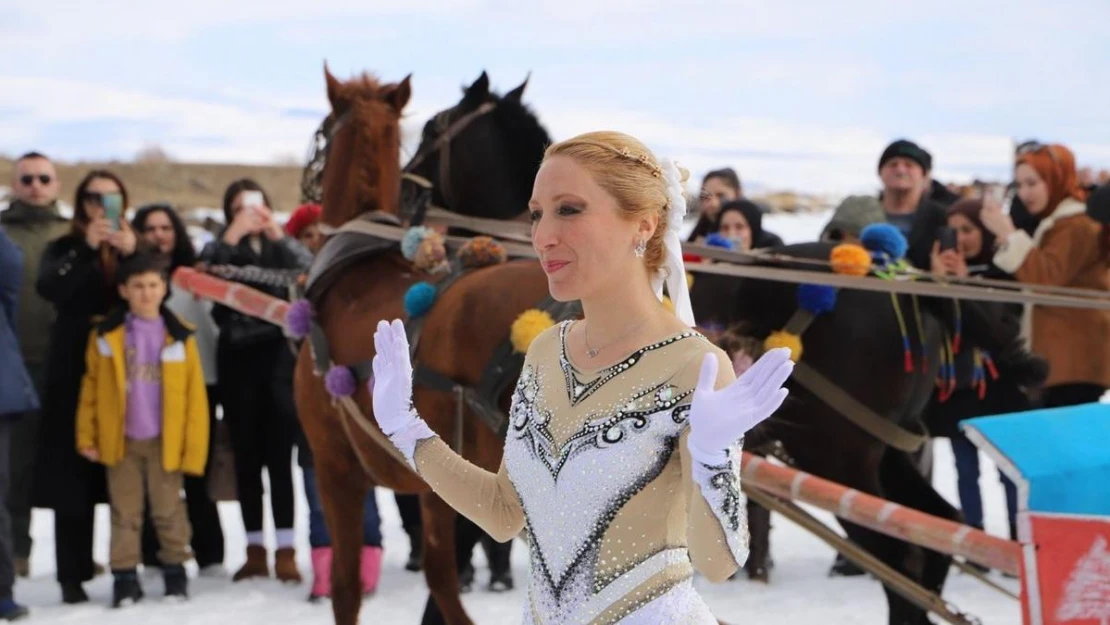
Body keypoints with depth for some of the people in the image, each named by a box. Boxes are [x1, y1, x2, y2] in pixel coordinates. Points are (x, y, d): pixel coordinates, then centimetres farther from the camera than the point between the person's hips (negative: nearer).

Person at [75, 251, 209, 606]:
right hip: (120, 441, 1)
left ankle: (175, 570, 22)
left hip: (165, 441, -1)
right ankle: (125, 577, 13)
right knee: (125, 512, 7)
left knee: (168, 509, 9)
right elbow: (91, 388, 2)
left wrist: (194, 447, -6)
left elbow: (195, 395, -3)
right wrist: (87, 437, -1)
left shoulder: (179, 336, -4)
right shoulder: (105, 335, -1)